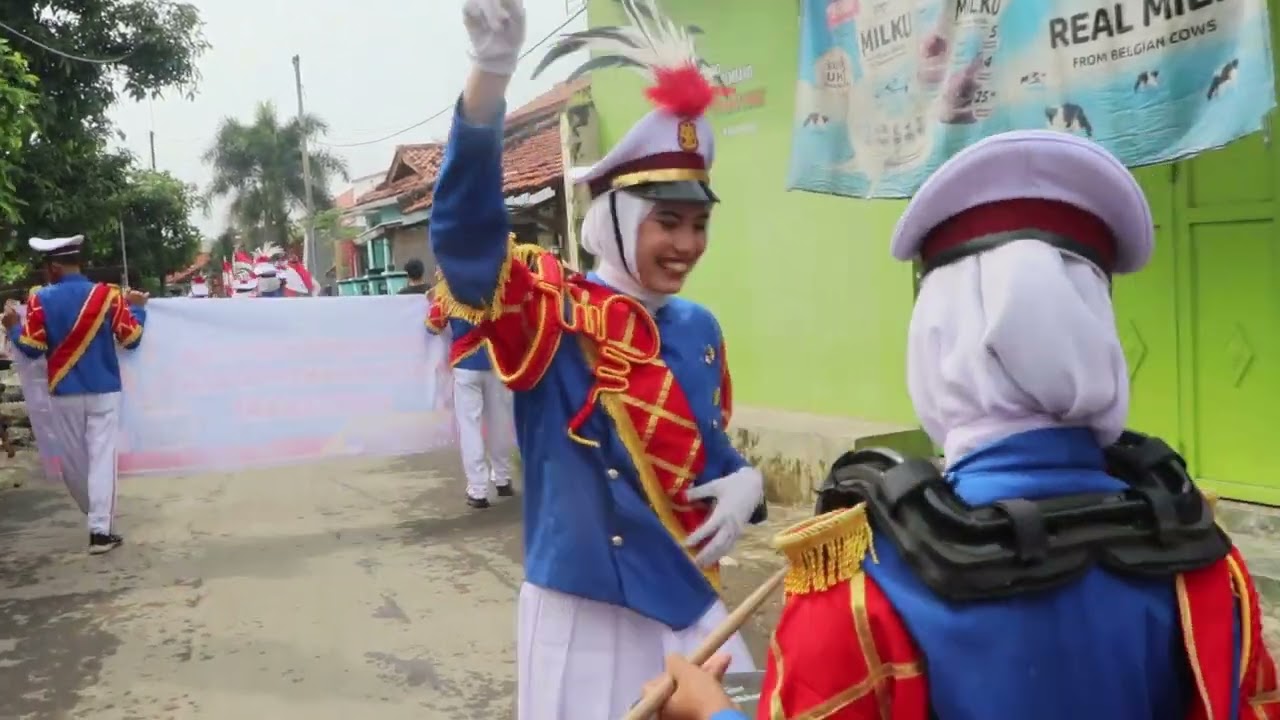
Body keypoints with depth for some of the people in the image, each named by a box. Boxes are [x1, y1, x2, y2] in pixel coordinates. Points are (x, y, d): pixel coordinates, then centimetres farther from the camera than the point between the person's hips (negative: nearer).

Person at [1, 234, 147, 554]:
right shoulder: (107, 294, -4)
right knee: (101, 457, -1)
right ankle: (101, 530, -6)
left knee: (72, 459, 16)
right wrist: (137, 308, 14)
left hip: (64, 393, 1)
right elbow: (130, 338, -3)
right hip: (103, 390, -1)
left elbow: (31, 348, -2)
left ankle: (96, 516, 29)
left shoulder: (40, 300, -3)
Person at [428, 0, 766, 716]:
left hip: (689, 602, 6)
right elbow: (466, 233, -31)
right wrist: (491, 73, -44)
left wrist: (744, 482, -5)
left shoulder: (700, 329, 5)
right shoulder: (551, 312, -12)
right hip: (581, 610, -5)